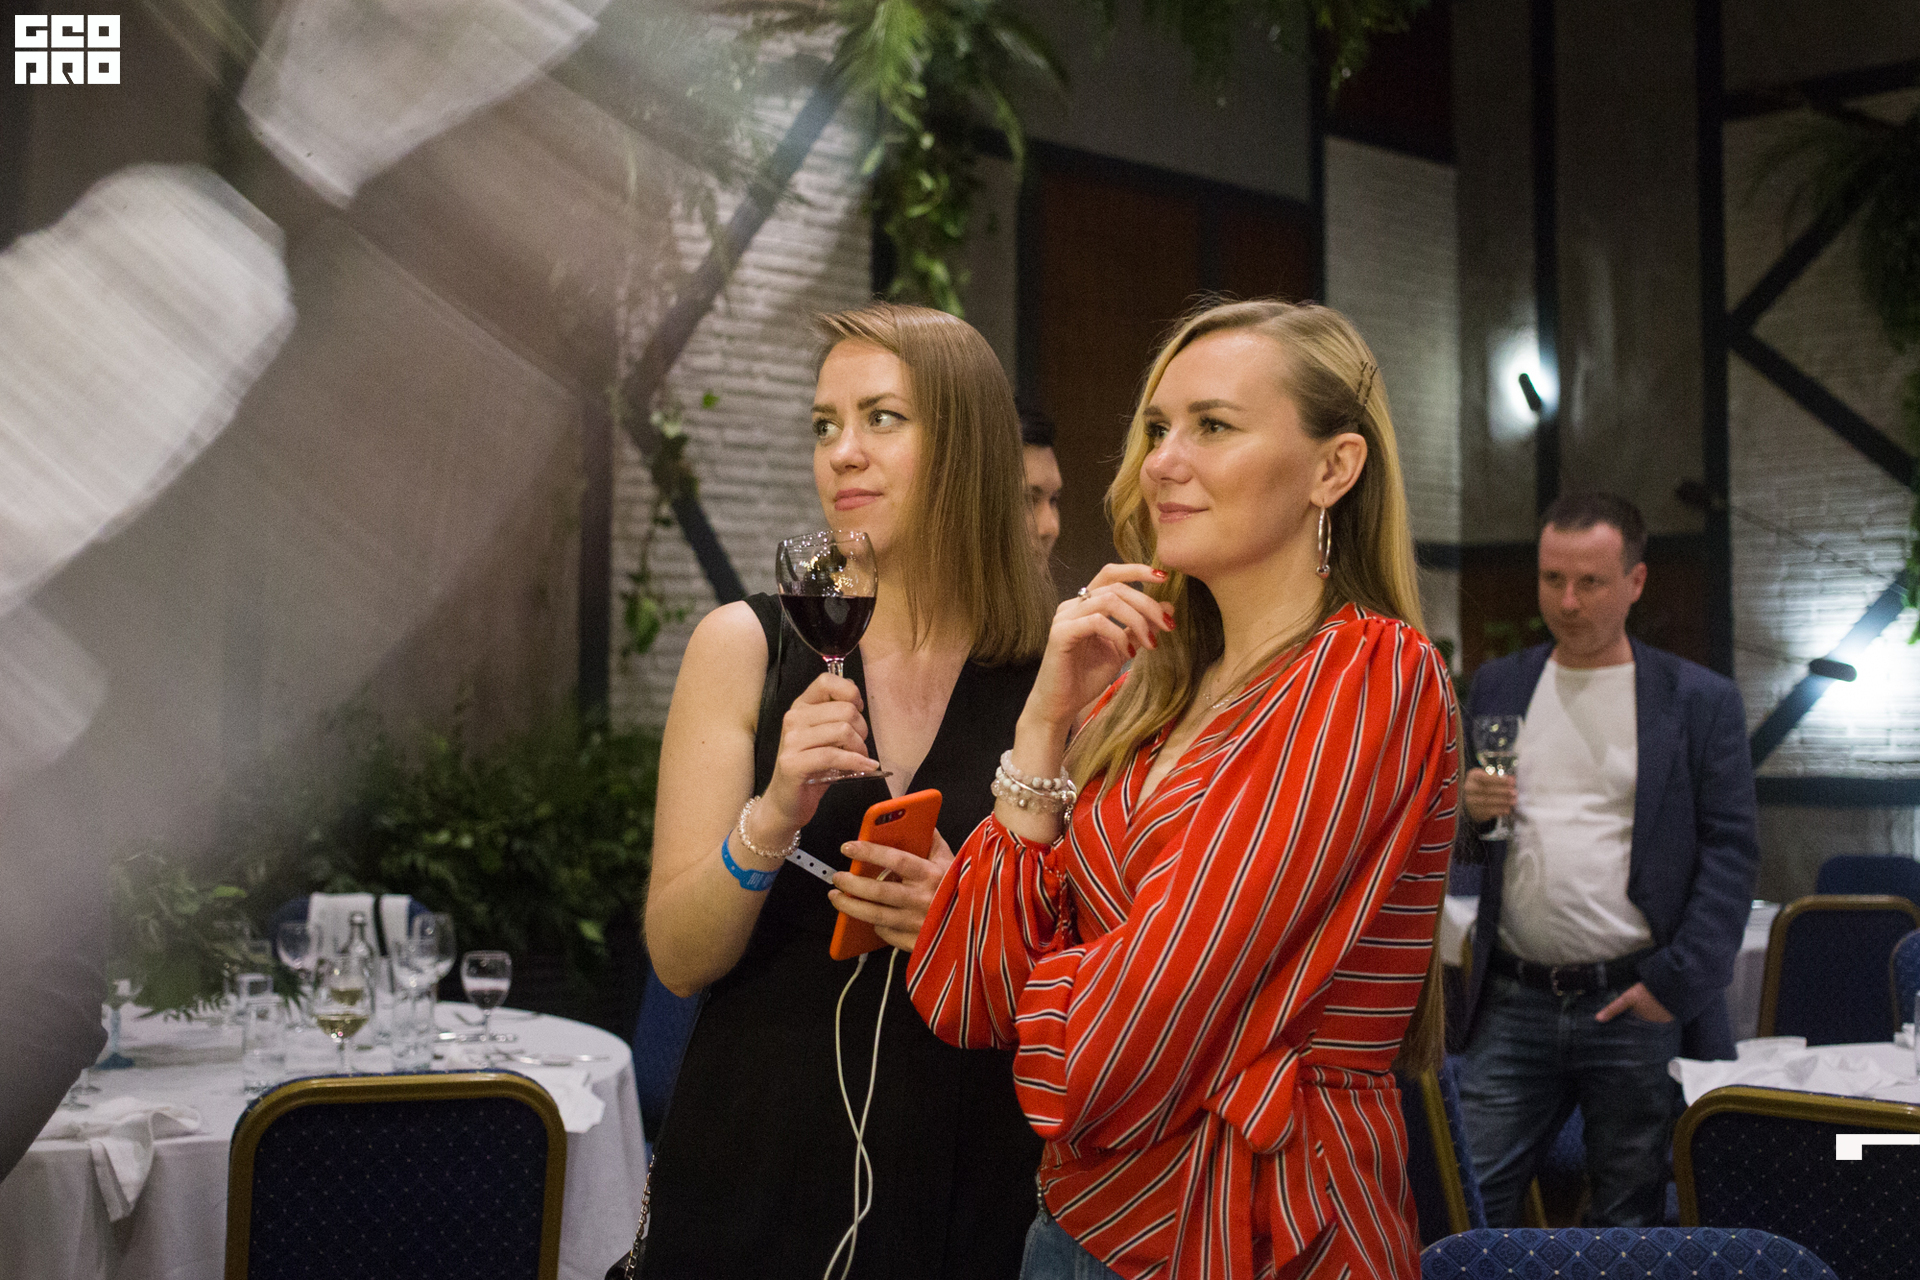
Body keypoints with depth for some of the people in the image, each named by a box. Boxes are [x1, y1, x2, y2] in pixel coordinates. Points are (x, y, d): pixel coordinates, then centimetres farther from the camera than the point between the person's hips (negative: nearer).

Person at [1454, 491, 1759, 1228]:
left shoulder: (1700, 702, 2)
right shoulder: (1496, 687, 11)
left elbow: (1731, 854, -2)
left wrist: (1678, 984, -12)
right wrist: (1466, 806, -8)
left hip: (1635, 1006, -2)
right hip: (1514, 1004, 2)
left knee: (1630, 1223, 6)